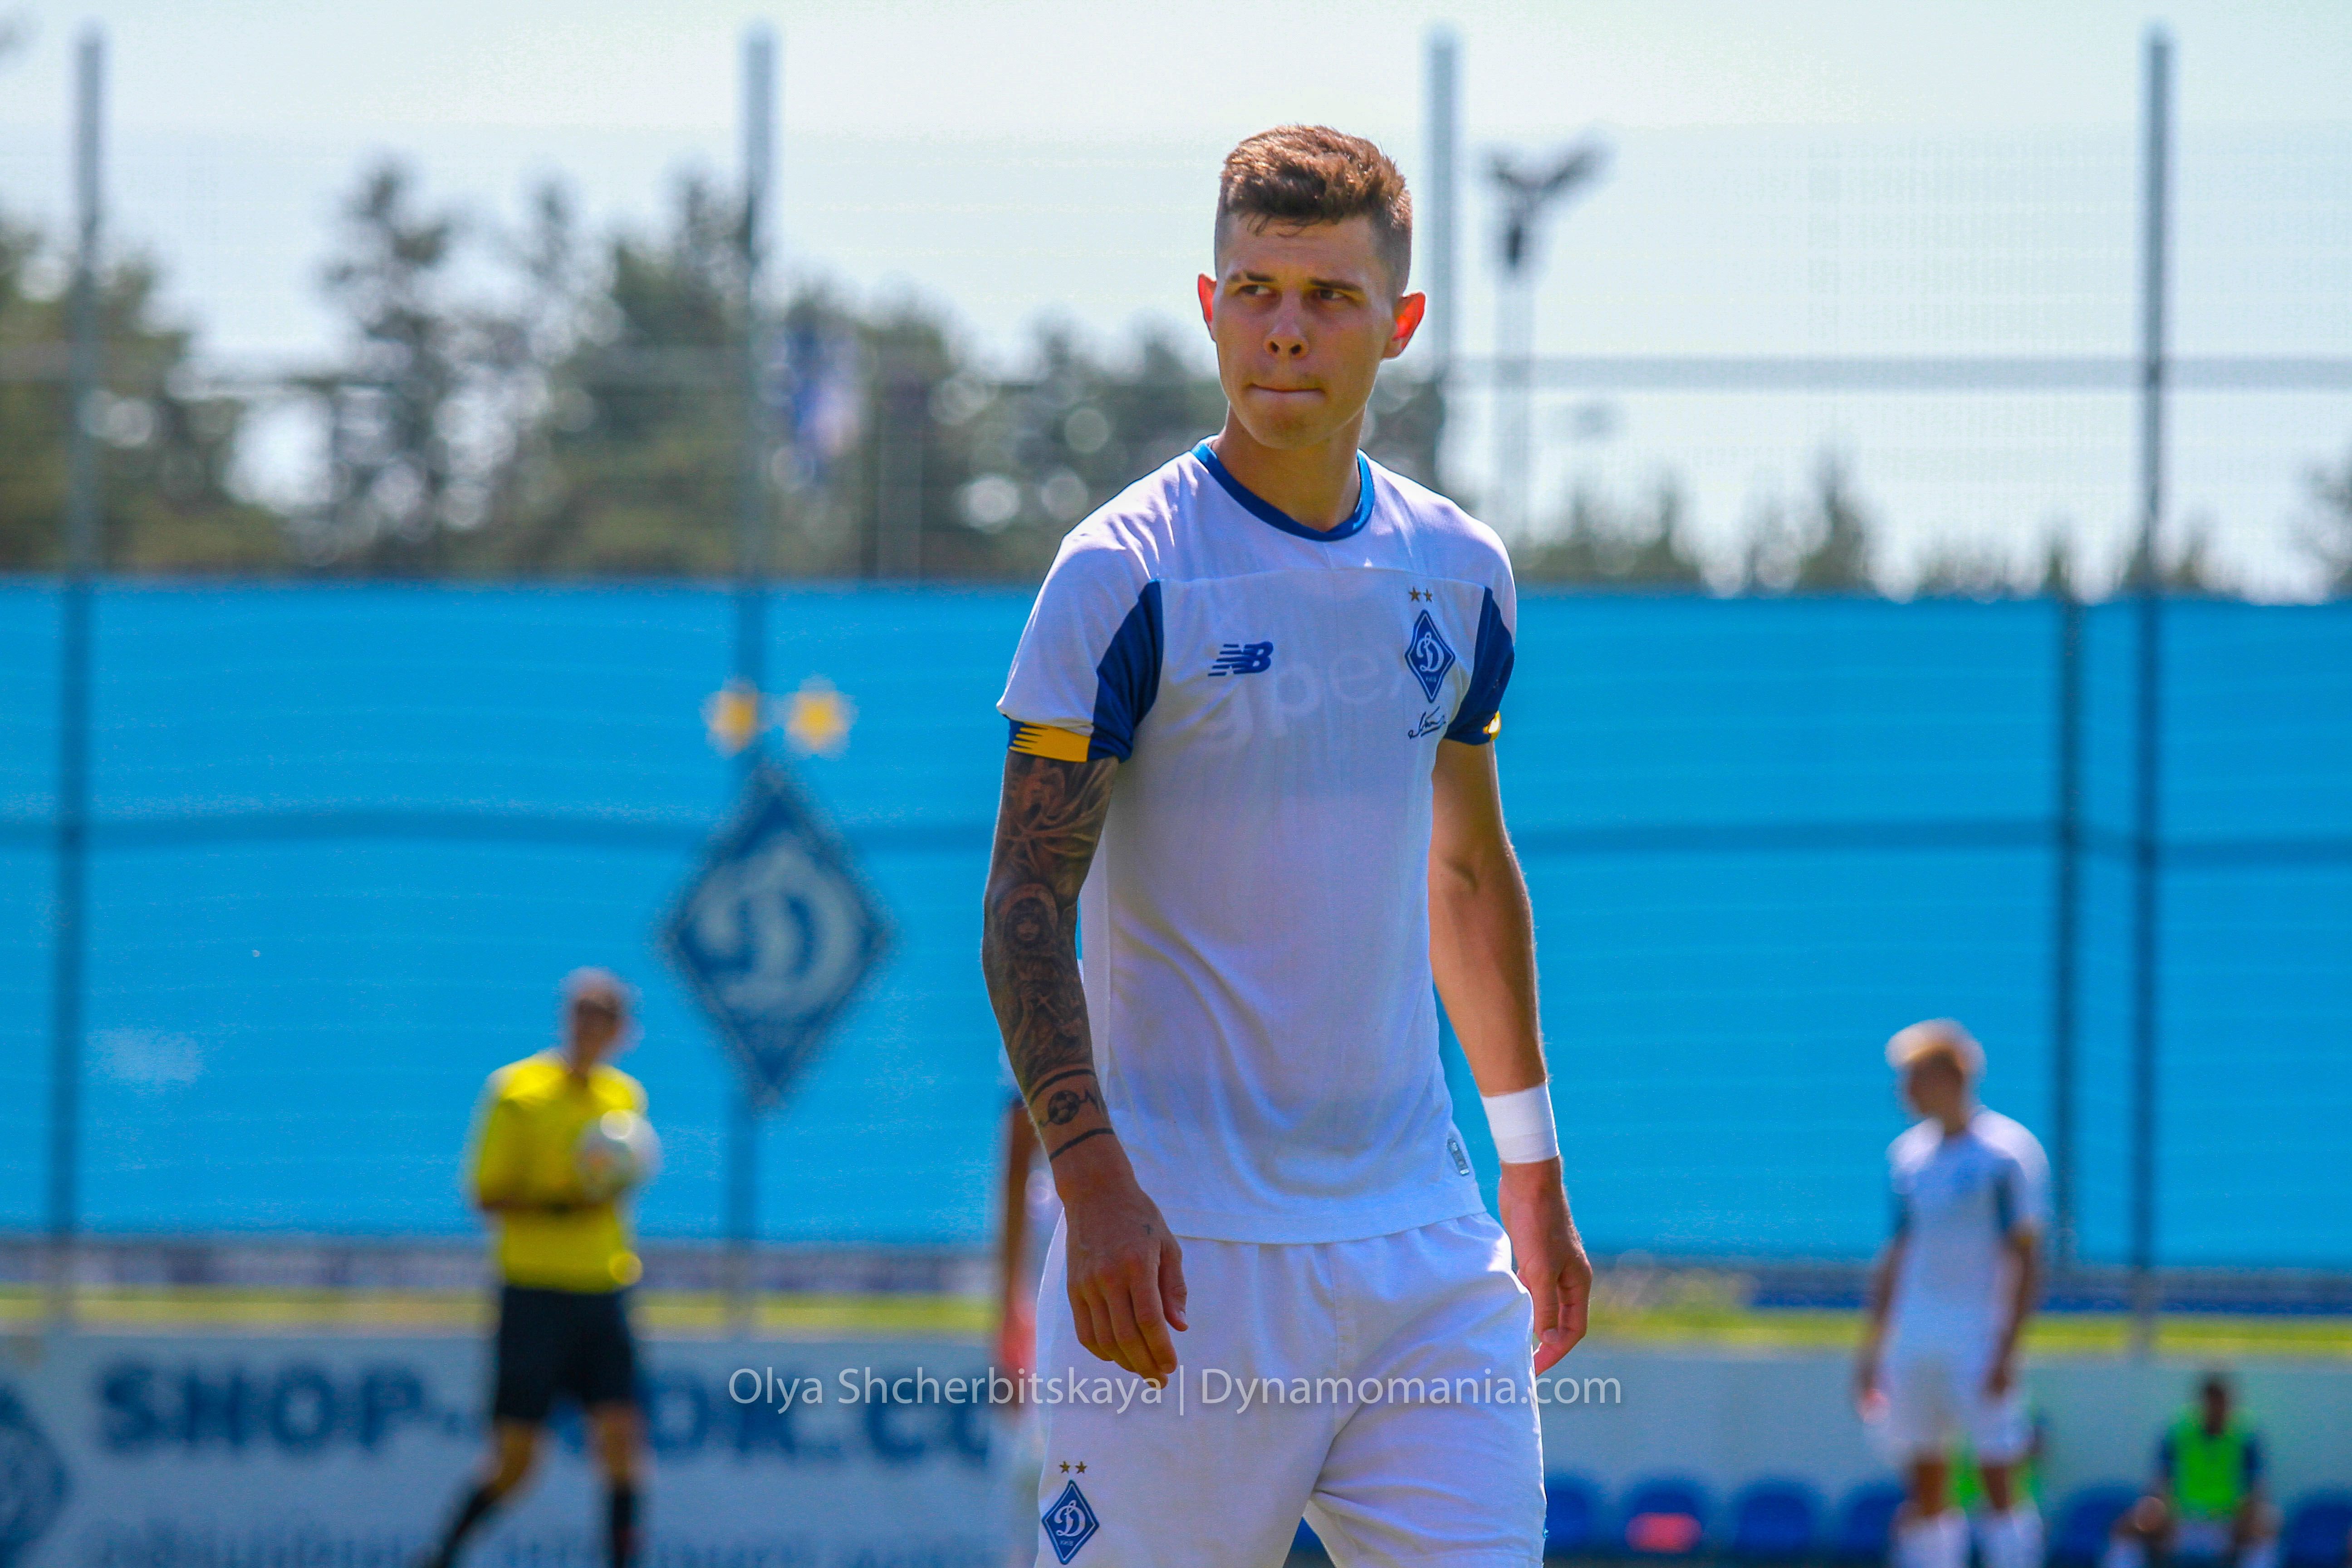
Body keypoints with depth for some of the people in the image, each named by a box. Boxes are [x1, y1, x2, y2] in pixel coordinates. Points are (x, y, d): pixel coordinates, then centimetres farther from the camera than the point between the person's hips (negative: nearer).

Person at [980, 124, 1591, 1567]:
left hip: (1424, 1234, 5)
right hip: (1189, 1240, -5)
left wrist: (1532, 1163, 23)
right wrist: (1091, 1175, -21)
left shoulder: (1460, 570, 10)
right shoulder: (1129, 570, -7)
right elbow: (1030, 900, -10)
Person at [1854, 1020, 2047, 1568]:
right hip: (1914, 1335, 7)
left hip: (1979, 1334, -7)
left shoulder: (2005, 1153, -8)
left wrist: (2005, 1352, -17)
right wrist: (1871, 1347, 16)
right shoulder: (1908, 1154, 13)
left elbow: (2026, 1260, -10)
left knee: (1999, 1481, -7)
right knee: (1923, 1487, 6)